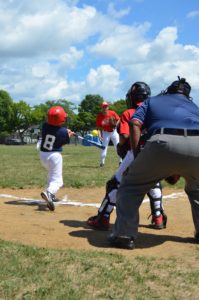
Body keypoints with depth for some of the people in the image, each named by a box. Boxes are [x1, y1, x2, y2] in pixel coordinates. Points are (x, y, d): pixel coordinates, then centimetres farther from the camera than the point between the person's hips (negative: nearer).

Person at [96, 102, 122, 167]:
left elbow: (118, 119, -2)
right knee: (104, 147, 0)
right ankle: (102, 162, 10)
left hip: (114, 131, 1)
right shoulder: (99, 116, -15)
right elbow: (98, 127, -12)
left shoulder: (112, 113, -15)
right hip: (105, 133, 0)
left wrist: (116, 124, -21)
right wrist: (99, 135, -24)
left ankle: (121, 161, 13)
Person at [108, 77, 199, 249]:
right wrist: (178, 172, 32)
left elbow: (135, 124, 14)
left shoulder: (152, 101, 31)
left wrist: (137, 157, 16)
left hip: (164, 142, -3)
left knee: (131, 186, 16)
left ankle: (125, 235, 7)